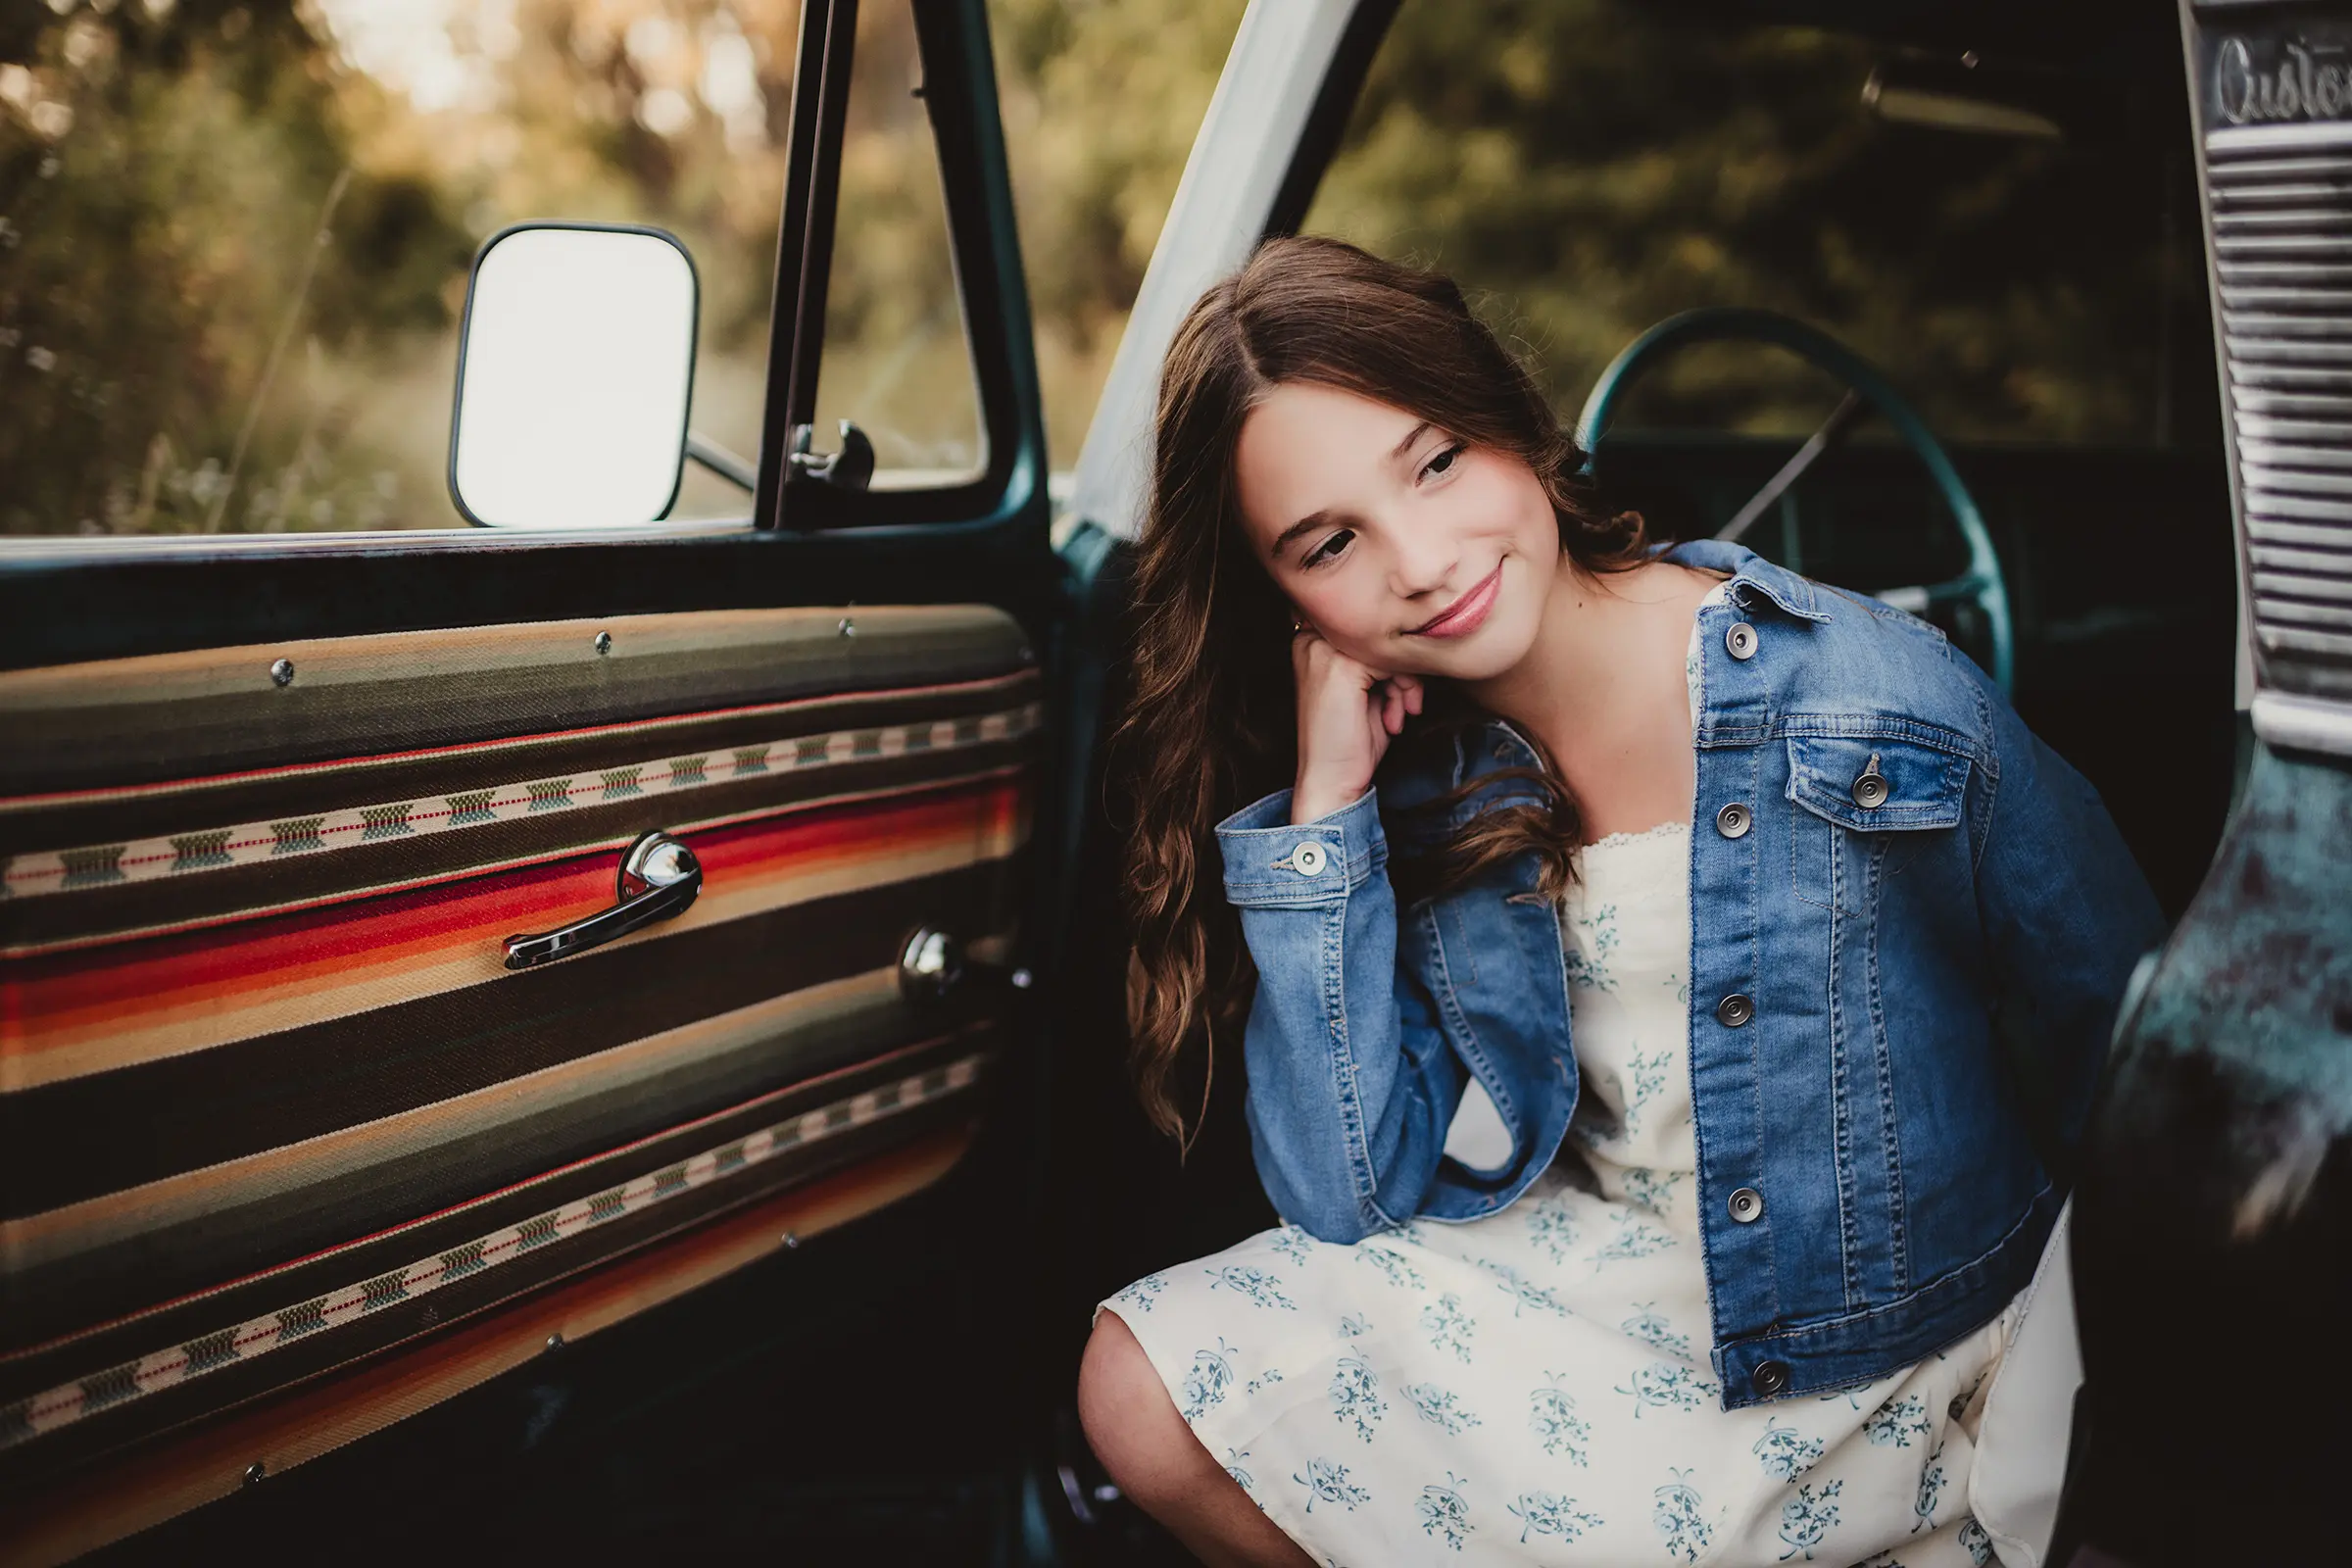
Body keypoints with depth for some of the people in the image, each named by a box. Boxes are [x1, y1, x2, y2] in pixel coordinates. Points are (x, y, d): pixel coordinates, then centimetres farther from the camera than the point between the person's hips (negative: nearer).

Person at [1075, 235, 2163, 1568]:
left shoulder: (1890, 705, -18)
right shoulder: (1418, 782, -6)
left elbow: (2138, 1072, -7)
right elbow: (1351, 1198, -12)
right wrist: (1321, 809, -17)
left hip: (1883, 1361, -3)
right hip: (1585, 1280, 4)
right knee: (1145, 1390, -12)